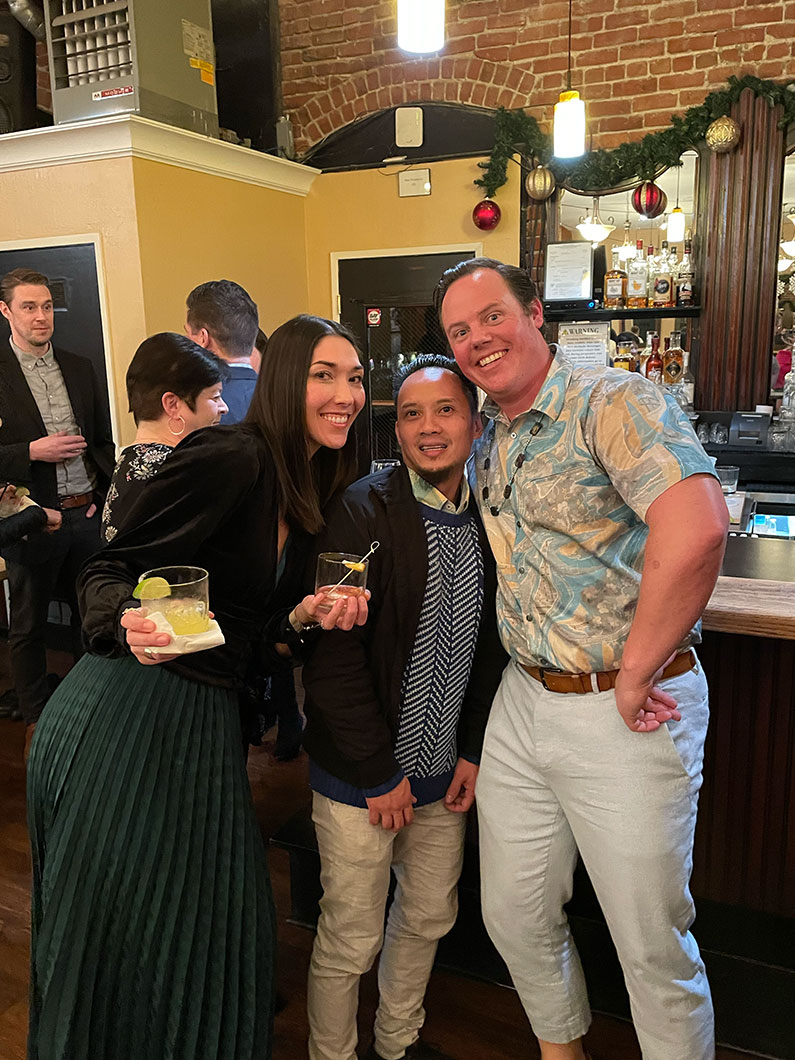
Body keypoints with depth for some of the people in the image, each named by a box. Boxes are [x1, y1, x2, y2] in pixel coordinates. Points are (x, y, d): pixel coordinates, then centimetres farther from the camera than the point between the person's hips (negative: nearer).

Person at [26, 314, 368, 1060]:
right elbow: (107, 571, -14)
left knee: (208, 922, 19)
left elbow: (251, 646, 11)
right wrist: (132, 625, -34)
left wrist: (306, 618, -7)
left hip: (205, 722, 8)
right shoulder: (230, 458, -15)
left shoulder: (310, 499, 10)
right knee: (110, 924, 11)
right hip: (124, 715, -7)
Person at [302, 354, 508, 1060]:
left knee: (429, 918, 21)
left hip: (443, 771, 6)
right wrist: (380, 774, -14)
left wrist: (472, 751, 5)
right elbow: (332, 655, -19)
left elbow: (490, 648, 9)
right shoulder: (363, 512, -17)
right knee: (351, 937, 9)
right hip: (360, 774, -5)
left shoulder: (488, 520, 0)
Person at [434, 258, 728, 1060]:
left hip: (626, 714, -7)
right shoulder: (486, 438, 10)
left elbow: (696, 527, -31)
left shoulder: (614, 401, -15)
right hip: (523, 701, 8)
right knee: (513, 915, 21)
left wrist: (635, 677, -23)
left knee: (652, 945, 9)